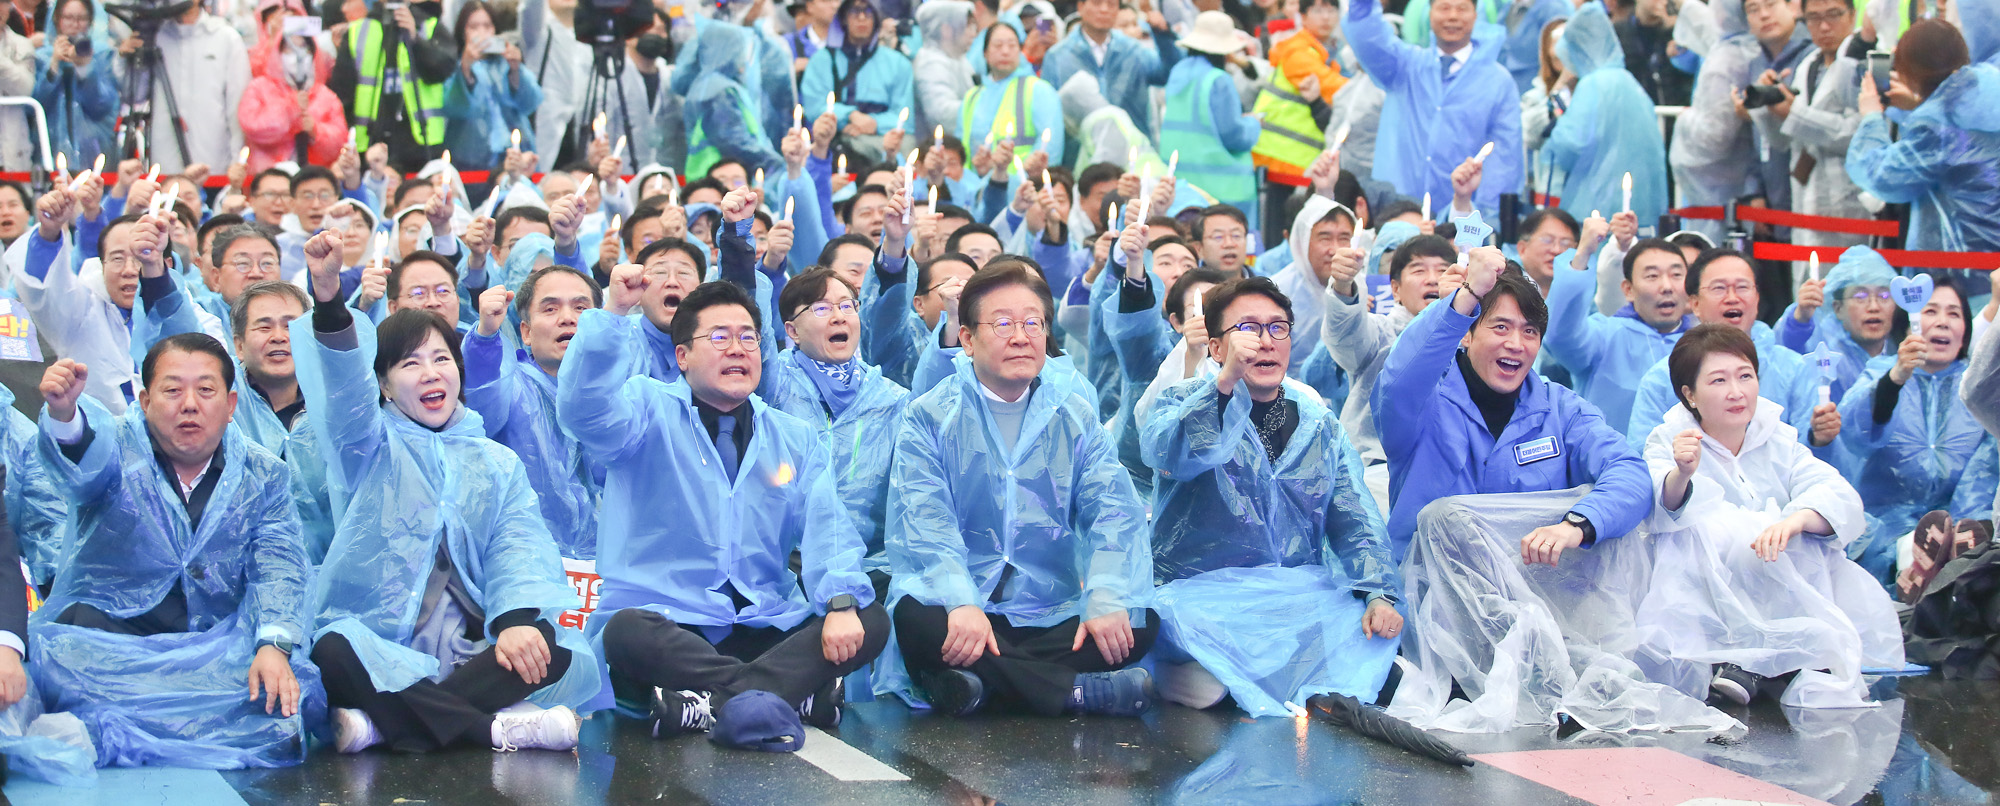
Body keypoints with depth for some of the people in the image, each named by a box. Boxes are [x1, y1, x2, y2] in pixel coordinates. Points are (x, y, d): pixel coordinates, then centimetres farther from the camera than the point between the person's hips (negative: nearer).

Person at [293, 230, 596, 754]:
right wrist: (328, 298, -29)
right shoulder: (372, 446, 13)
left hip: (469, 646, 3)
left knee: (557, 653, -27)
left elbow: (517, 549, 4)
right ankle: (493, 727, -33)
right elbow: (344, 389, -9)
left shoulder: (498, 464, 20)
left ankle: (384, 722, -31)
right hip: (380, 642, -2)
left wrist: (519, 619, -19)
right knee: (334, 652, -36)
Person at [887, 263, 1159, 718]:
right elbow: (924, 520, -12)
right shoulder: (930, 417, 4)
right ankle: (1078, 692, -28)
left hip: (1054, 610, 3)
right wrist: (960, 602, -32)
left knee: (1141, 624, -22)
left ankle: (974, 684, -28)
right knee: (917, 619, -35)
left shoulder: (1075, 416, 12)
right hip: (965, 610, -3)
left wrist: (1107, 598, -22)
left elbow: (1112, 509, -1)